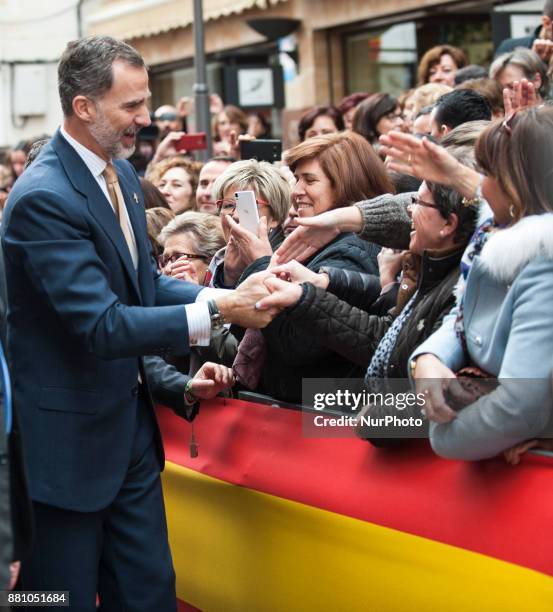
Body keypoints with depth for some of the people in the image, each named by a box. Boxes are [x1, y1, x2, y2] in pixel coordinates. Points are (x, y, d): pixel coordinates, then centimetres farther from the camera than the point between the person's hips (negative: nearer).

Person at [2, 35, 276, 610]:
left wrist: (223, 296, -3)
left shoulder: (121, 173, 6)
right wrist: (217, 314, -27)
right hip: (67, 438, -8)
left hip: (130, 421, 8)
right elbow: (101, 326, -27)